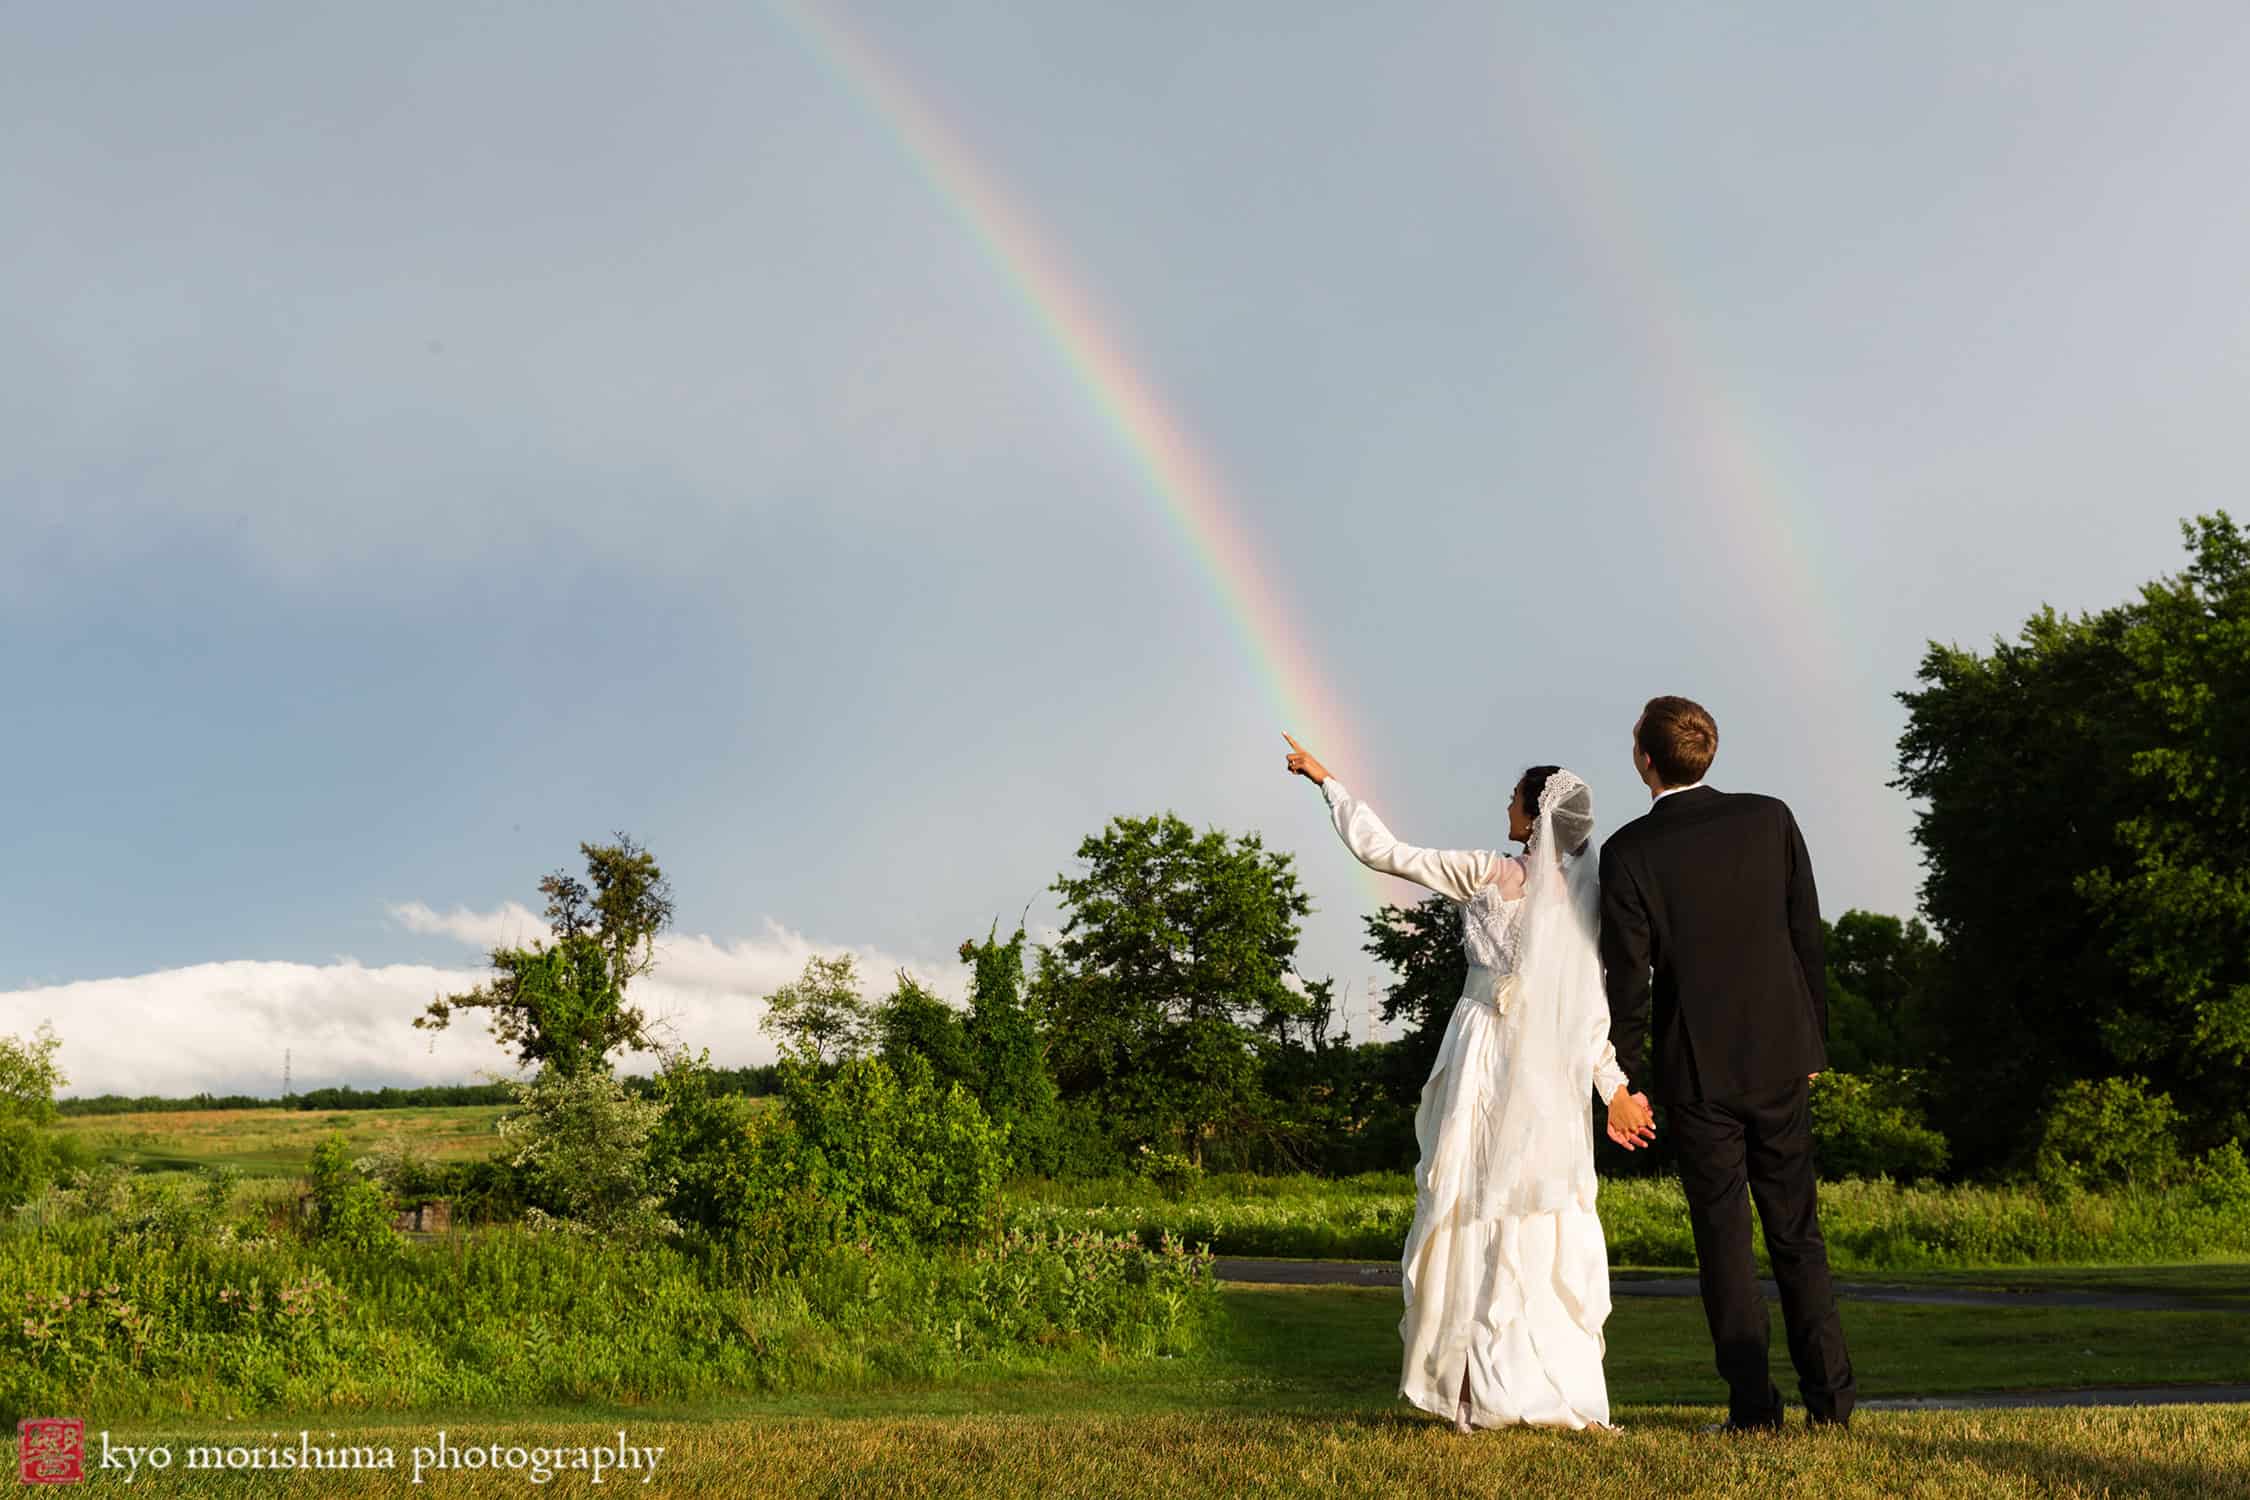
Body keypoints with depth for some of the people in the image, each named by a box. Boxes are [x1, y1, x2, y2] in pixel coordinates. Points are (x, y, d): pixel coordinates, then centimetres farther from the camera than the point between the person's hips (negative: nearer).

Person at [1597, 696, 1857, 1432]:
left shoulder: (1627, 853, -12)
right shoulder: (1770, 818, -3)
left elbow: (1628, 979, -10)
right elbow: (1808, 937, 2)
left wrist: (1627, 1082, 1)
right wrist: (1813, 1040, 13)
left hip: (1696, 1068, -3)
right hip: (1780, 1054, 3)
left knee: (1723, 1235, 5)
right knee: (1797, 1231, 13)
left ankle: (1753, 1405, 6)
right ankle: (1830, 1396, 15)